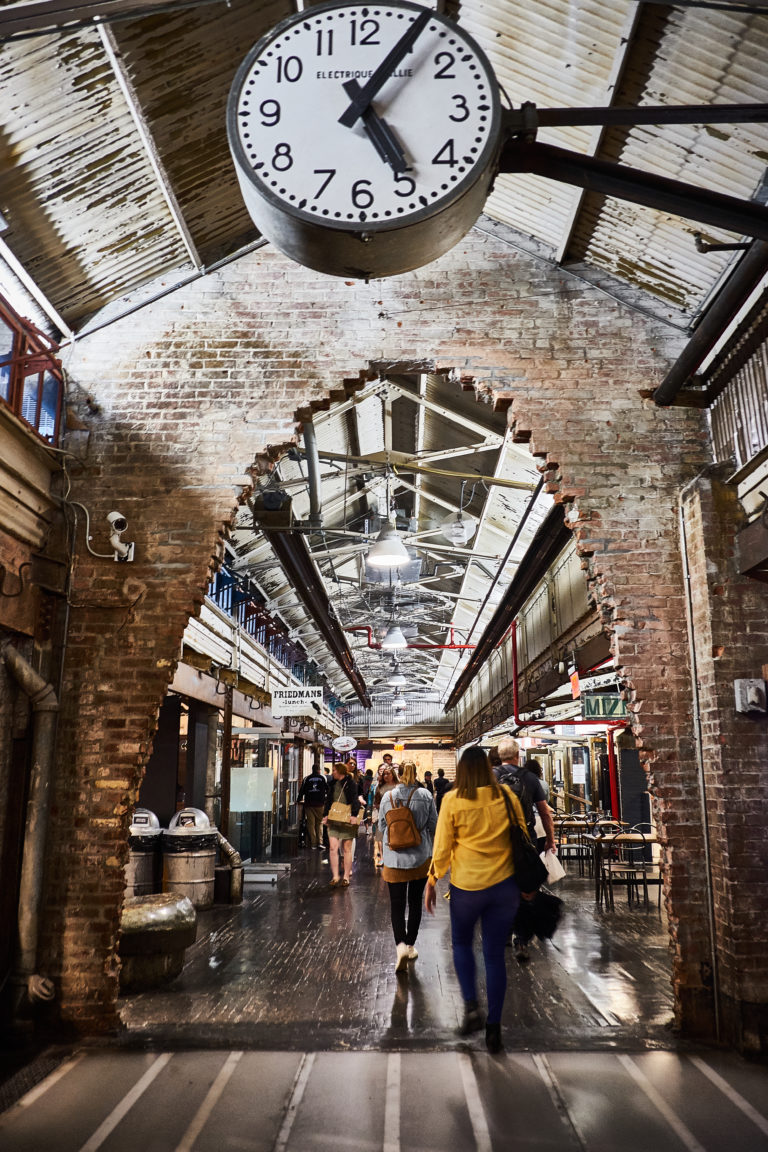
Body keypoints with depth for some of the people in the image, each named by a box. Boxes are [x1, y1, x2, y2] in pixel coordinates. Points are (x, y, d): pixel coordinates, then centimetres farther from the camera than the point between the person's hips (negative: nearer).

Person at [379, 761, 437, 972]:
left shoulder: (388, 796, -6)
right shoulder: (425, 795, -8)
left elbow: (381, 826, 3)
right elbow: (433, 825, -2)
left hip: (394, 859, -1)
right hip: (421, 857, 1)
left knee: (397, 904, 4)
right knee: (415, 901, 16)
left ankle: (400, 944, -15)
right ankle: (411, 945, 25)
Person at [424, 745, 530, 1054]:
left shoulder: (453, 800, -8)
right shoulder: (506, 796, -2)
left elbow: (442, 847, -5)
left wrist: (431, 883, 8)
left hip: (467, 886, -2)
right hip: (505, 885, 2)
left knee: (461, 943, 22)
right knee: (495, 955, 13)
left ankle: (471, 1007, 9)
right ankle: (494, 1028, 16)